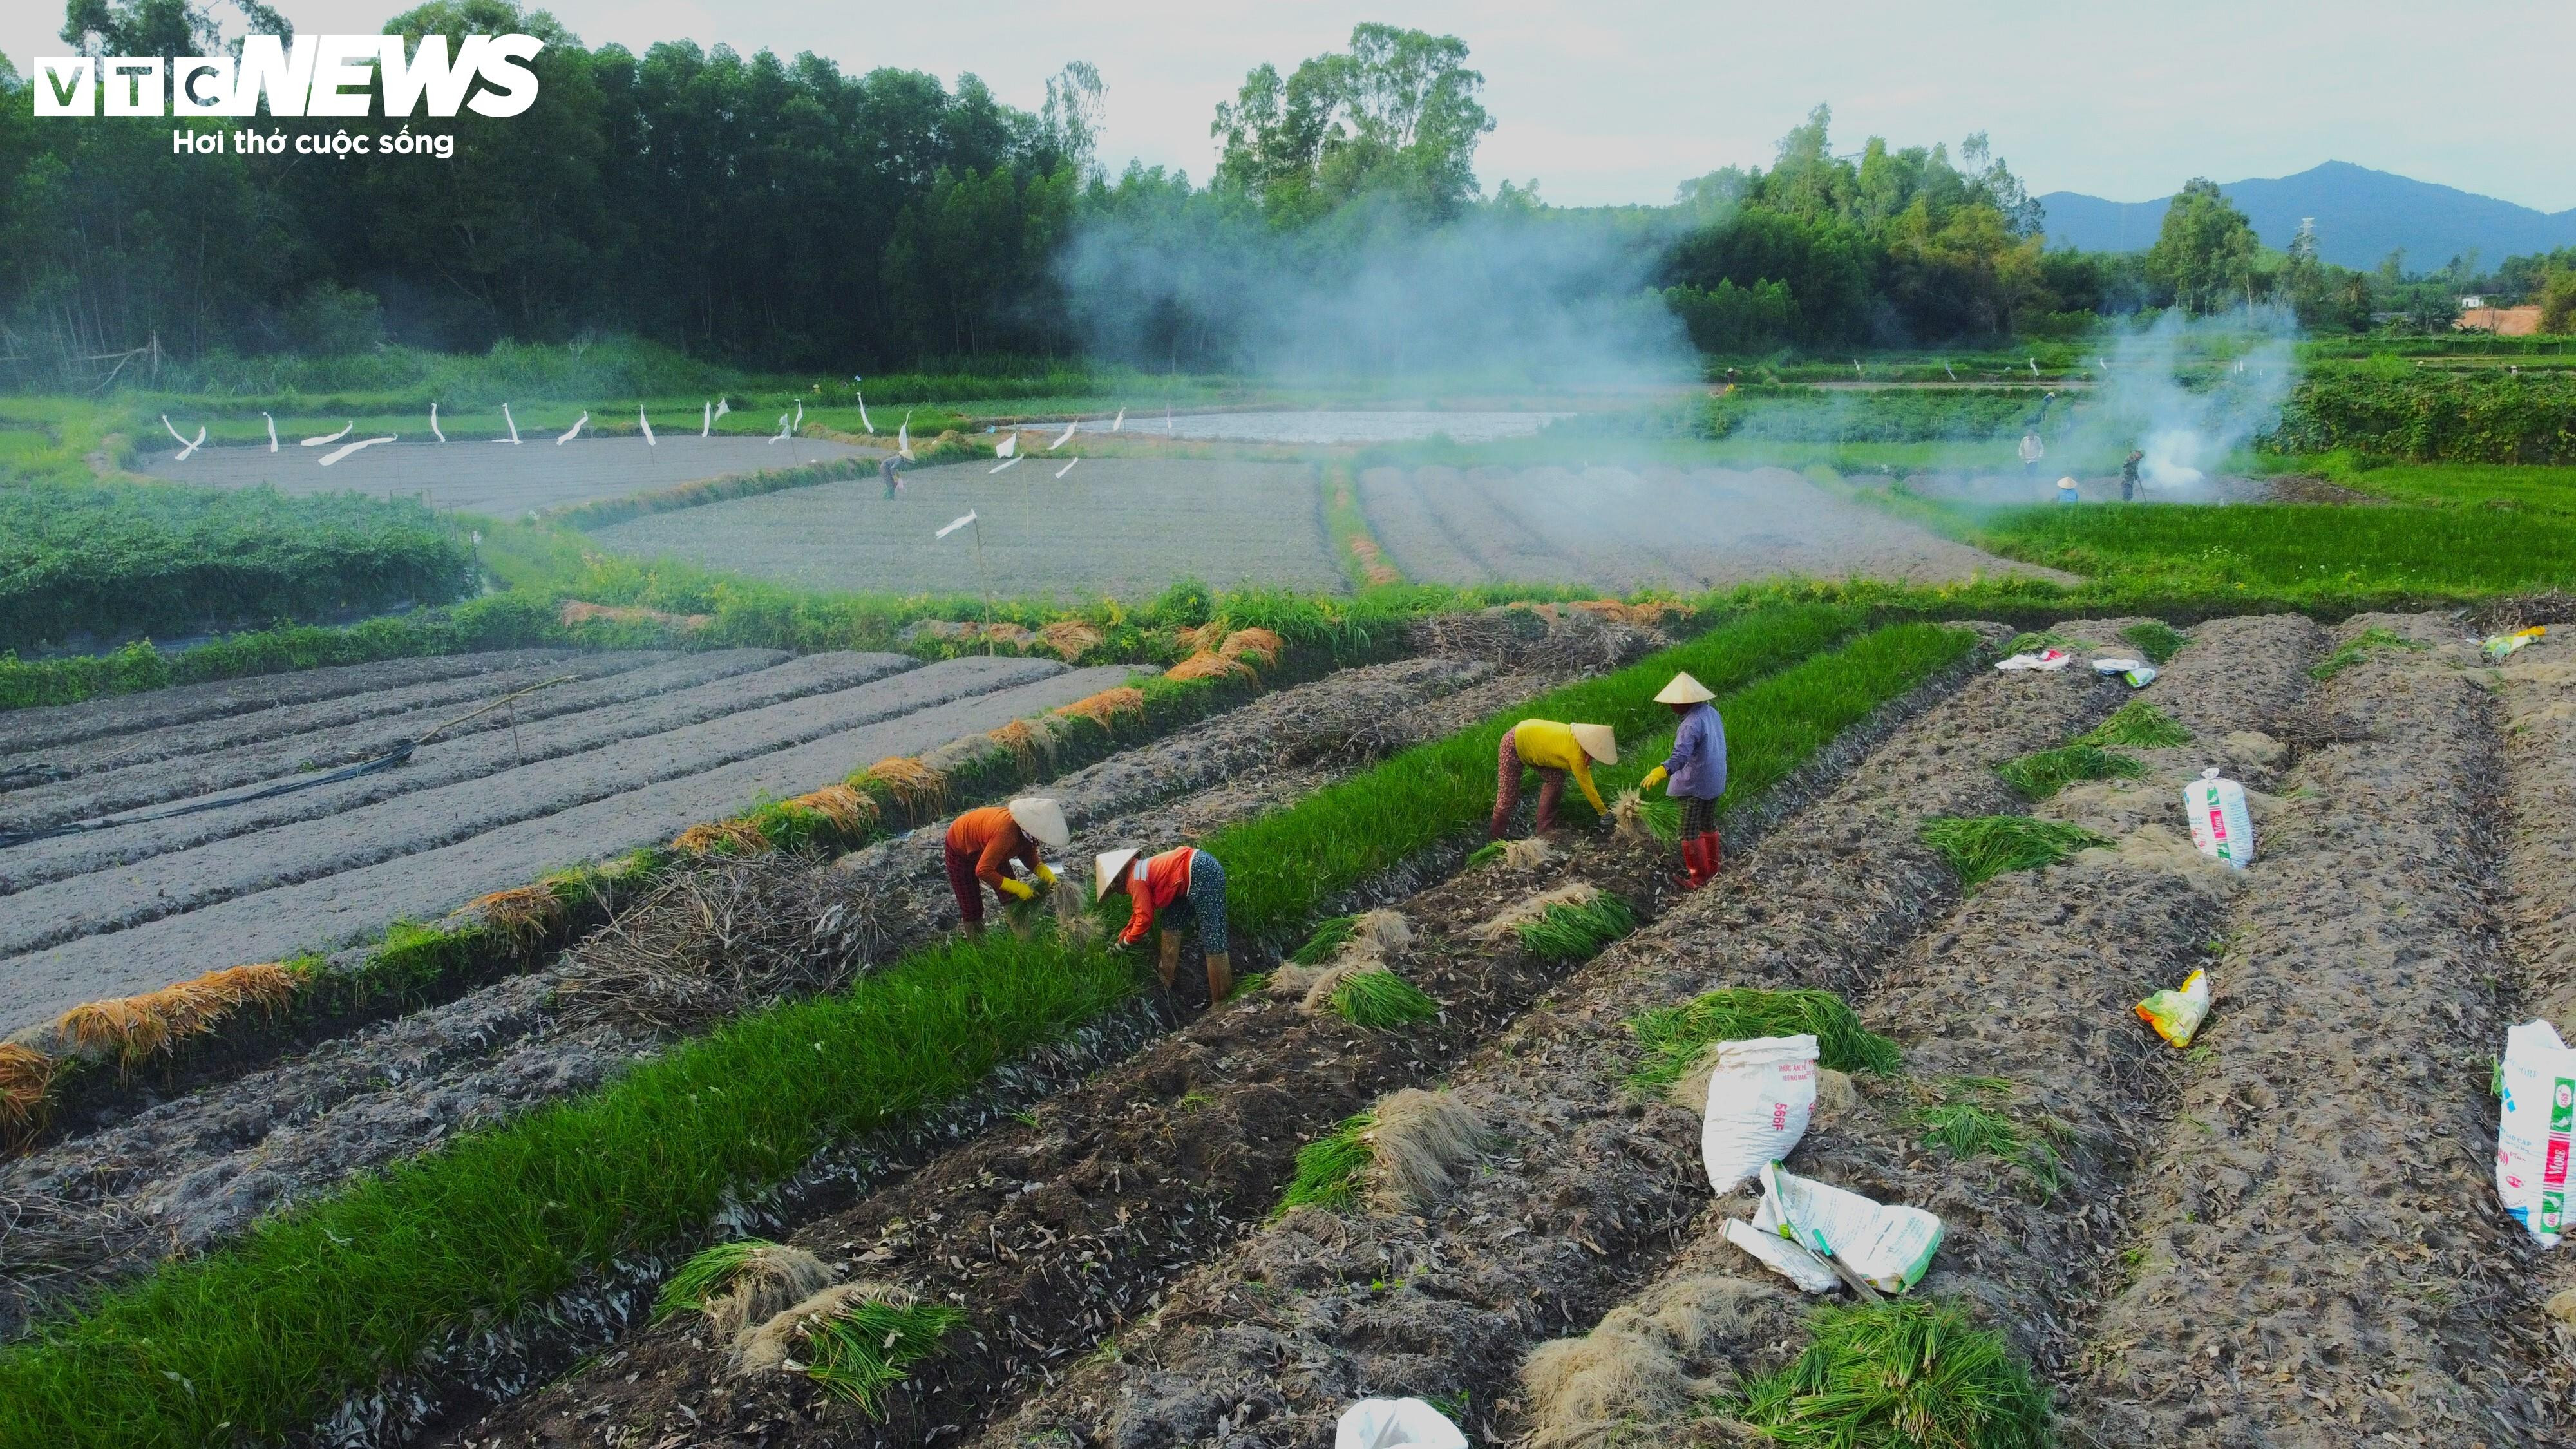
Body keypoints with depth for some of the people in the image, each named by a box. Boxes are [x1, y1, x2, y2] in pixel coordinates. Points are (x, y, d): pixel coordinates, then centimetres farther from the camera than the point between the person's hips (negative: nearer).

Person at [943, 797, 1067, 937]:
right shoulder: (1006, 832, -46)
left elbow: (1029, 857, -5)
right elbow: (983, 871, -43)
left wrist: (1048, 876, -22)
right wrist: (1017, 888, -38)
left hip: (987, 847, 7)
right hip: (961, 849, -7)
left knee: (1012, 901, 2)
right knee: (972, 909, -2)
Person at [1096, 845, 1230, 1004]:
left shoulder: (1135, 880, -8)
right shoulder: (1138, 871, 21)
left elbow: (1145, 917, -6)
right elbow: (1139, 912, 32)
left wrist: (1127, 941, 10)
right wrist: (1121, 939, 35)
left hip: (1203, 874, -11)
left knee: (1212, 938, -8)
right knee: (1171, 922, 21)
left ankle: (1222, 1001, -3)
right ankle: (1167, 979, 29)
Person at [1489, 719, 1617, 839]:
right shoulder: (1576, 755, -32)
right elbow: (1586, 786, -21)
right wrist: (1604, 812, -9)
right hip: (1514, 745, -8)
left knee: (1556, 779, 3)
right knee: (1507, 797, -5)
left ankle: (1545, 831, 12)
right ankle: (1496, 839, 12)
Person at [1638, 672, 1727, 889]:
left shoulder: (1692, 724, -27)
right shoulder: (1712, 712, 2)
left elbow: (1681, 756, -41)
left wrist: (1661, 771, -55)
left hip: (1694, 786, -9)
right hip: (1715, 782, 9)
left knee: (1690, 832, 3)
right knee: (1708, 825, 23)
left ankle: (1699, 877, 11)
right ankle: (1712, 868, 37)